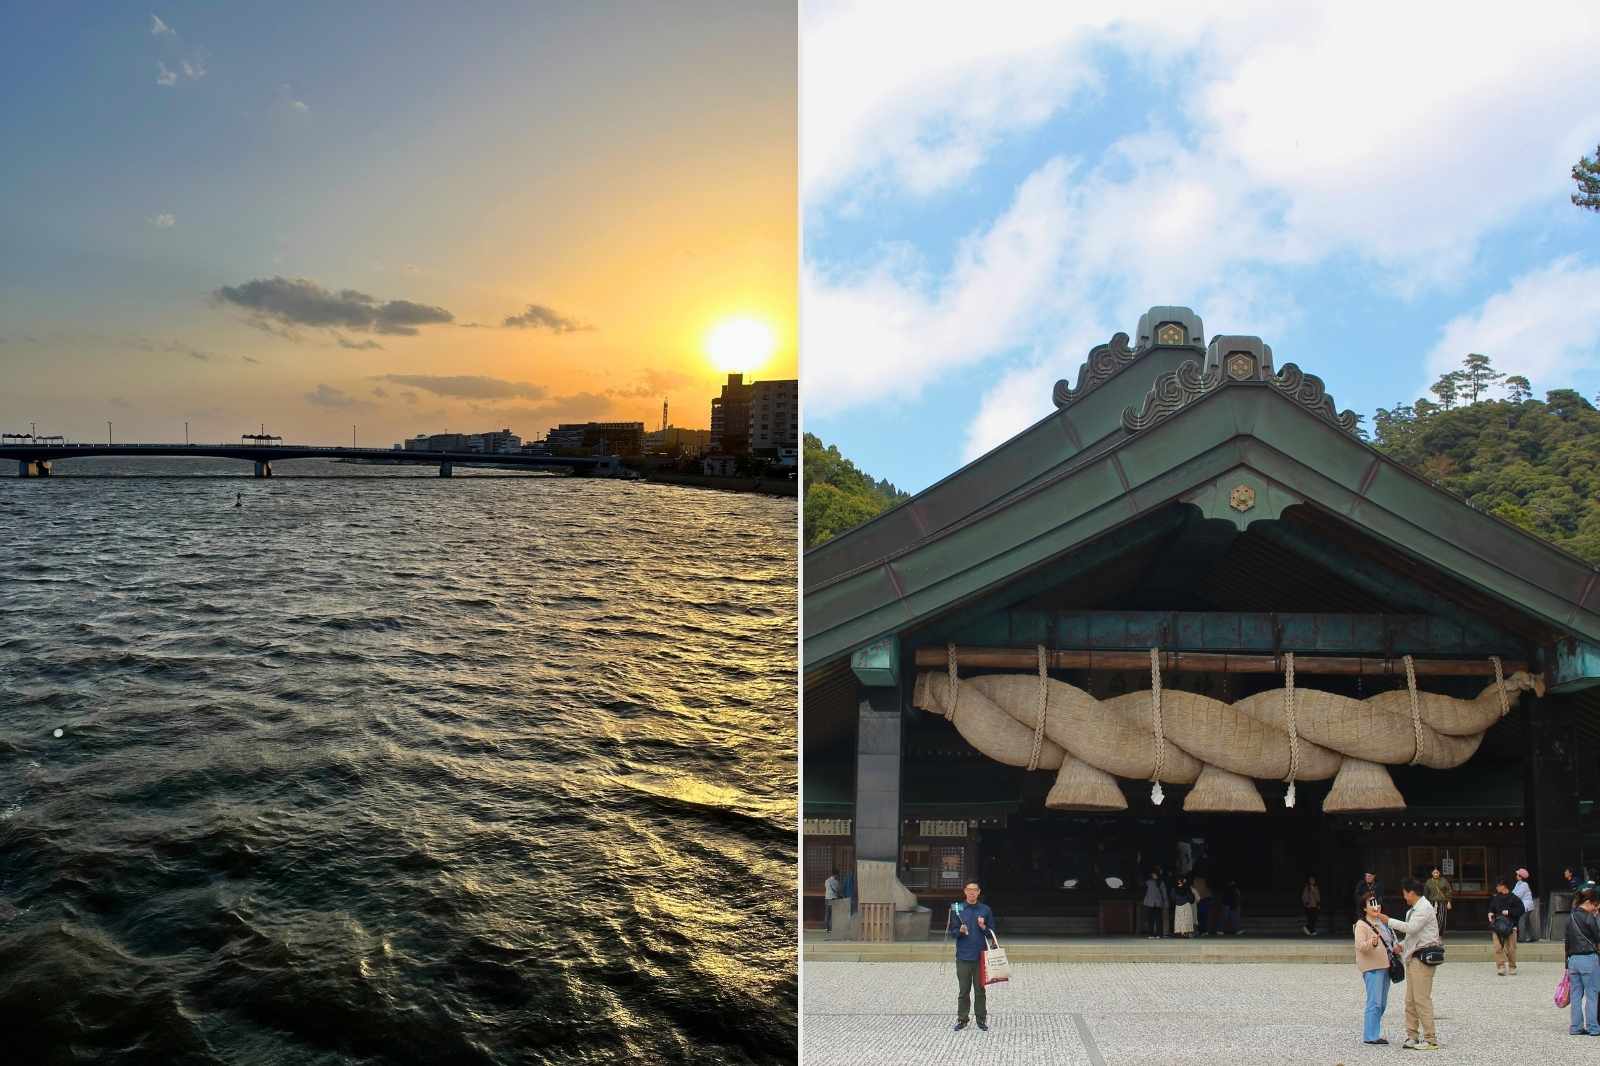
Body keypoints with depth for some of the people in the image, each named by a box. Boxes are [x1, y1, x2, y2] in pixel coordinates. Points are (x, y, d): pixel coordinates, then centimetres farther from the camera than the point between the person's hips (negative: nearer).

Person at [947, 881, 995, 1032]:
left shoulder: (985, 910, 4)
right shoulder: (957, 909, 3)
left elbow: (992, 932, 8)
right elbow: (952, 931, 5)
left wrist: (983, 927, -11)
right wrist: (960, 931, -14)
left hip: (980, 956, 0)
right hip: (963, 957, 0)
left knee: (980, 990, 5)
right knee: (964, 990, 5)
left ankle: (982, 1019, 14)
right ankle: (962, 1019, 14)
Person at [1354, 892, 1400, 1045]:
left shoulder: (1382, 922, 17)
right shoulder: (1361, 924, -10)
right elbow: (1360, 946, -21)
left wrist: (1394, 949, 11)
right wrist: (1372, 943, -40)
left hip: (1385, 966, 9)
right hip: (1372, 968, -9)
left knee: (1382, 1004, 12)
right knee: (1375, 1003, -11)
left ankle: (1374, 1033, 20)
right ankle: (1370, 1036, -8)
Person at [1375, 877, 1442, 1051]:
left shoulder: (1424, 908, -11)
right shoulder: (1412, 910, 18)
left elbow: (1411, 928, -21)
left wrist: (1389, 921, -14)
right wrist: (1403, 946, 13)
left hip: (1422, 958, -10)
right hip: (1413, 957, 10)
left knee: (1422, 999, -8)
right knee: (1410, 1000, 10)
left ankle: (1430, 1039, -4)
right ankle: (1412, 1036, 15)